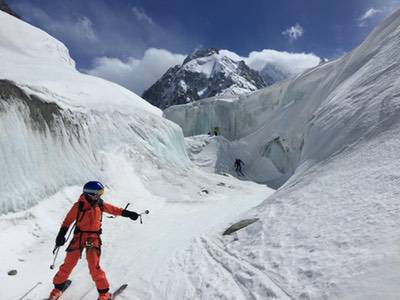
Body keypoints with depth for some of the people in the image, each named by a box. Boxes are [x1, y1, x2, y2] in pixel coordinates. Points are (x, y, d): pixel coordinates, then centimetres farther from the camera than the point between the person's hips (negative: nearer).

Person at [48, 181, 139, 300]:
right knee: (68, 264, 7)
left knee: (94, 266, -6)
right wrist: (61, 235, -7)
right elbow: (68, 220, -3)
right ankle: (57, 289, 32)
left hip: (94, 238, 1)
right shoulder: (79, 205, -11)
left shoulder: (99, 204, -1)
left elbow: (112, 209, 11)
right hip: (79, 237, -1)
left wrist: (127, 213, 9)